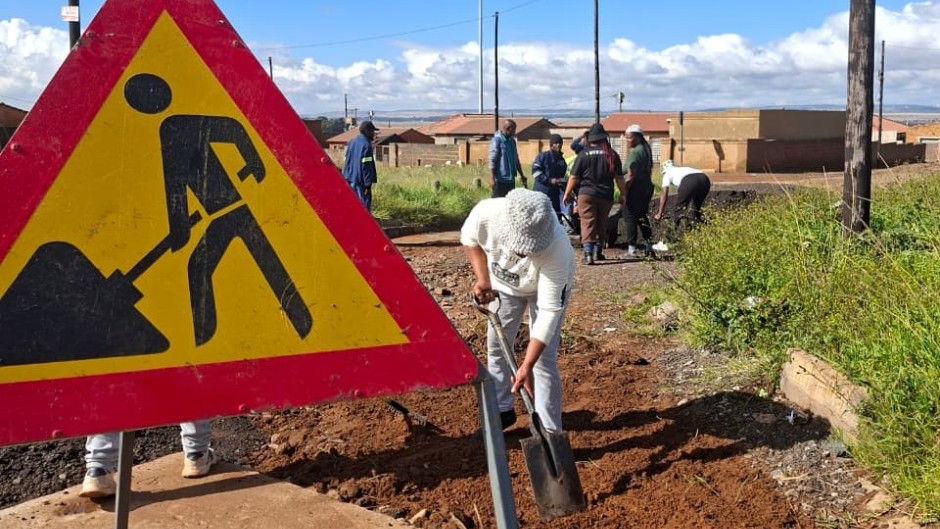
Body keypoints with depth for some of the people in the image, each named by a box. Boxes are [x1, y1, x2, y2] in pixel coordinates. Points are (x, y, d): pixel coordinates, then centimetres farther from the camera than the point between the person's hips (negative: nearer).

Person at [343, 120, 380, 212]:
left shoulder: (351, 142, 12)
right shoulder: (366, 145, -14)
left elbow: (346, 162, 16)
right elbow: (366, 166, -17)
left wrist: (345, 177, 22)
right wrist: (368, 184, -17)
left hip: (350, 180, 9)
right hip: (360, 181, -9)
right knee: (364, 204, -6)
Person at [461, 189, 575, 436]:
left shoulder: (557, 249, -44)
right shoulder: (486, 213, -38)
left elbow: (549, 310, -38)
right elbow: (469, 239, -11)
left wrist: (526, 366, -40)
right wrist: (483, 278, -22)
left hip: (547, 286, -4)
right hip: (504, 283, 4)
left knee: (543, 359, -11)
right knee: (496, 346, 13)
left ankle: (549, 432, 1)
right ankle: (502, 410, 33)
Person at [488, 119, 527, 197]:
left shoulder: (512, 141, 13)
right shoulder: (497, 140, -10)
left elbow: (516, 160, 21)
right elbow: (492, 160, -14)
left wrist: (521, 175, 21)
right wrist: (492, 178, -20)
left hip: (511, 179, 8)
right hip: (500, 180, -8)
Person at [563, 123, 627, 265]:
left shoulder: (583, 154, -4)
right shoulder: (612, 154, 1)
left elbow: (574, 177, -4)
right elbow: (619, 177, 2)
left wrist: (567, 193, 5)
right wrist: (623, 194, 11)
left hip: (586, 194, -3)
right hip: (606, 195, 3)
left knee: (588, 224, -3)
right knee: (602, 225, 17)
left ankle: (588, 253, -16)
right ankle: (598, 252, 24)